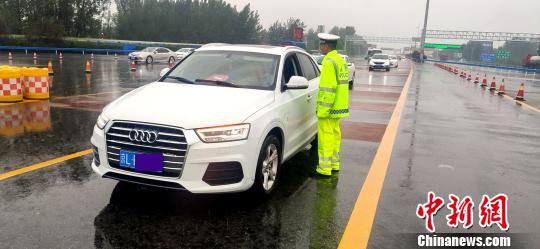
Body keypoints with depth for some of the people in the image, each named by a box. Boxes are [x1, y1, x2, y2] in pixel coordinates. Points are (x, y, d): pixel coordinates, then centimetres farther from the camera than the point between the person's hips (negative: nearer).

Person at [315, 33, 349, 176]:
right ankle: (334, 164, 26)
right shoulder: (341, 60, 16)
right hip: (339, 106, 10)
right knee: (334, 133, 16)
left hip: (329, 107, -10)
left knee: (326, 136, -5)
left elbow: (328, 88, -22)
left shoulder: (329, 61, -16)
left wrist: (323, 109, -22)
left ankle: (325, 168, 0)